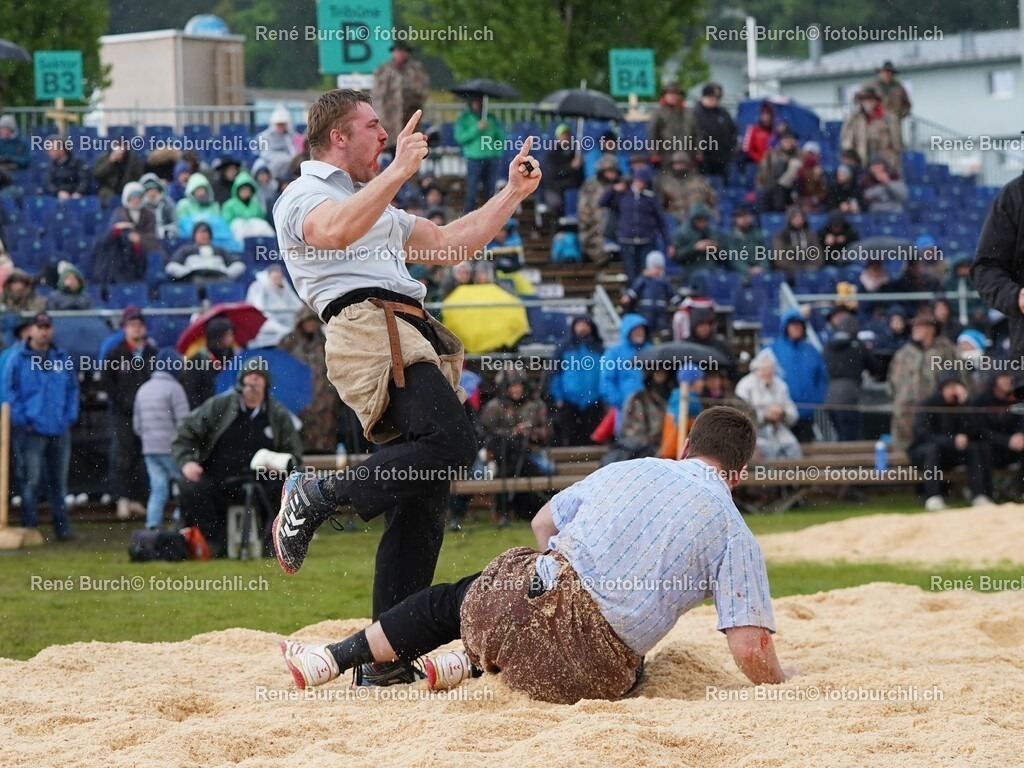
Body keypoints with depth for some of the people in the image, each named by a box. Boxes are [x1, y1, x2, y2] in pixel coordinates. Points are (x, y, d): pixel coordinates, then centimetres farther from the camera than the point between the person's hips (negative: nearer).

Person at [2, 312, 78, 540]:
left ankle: (62, 527, 14)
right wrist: (21, 420, -9)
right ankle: (29, 527, 0)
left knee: (59, 481, 9)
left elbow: (73, 388, 16)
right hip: (32, 430, -4)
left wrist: (70, 416, 4)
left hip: (60, 430, 4)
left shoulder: (63, 358, 10)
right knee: (31, 480, -4)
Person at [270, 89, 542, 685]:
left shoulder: (379, 209, 36)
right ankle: (319, 495, -17)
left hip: (415, 339, 9)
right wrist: (398, 172, -16)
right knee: (452, 443, -30)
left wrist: (513, 193, 34)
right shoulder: (304, 195, 8)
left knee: (424, 502, 1)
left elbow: (449, 244, 39)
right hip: (369, 326, -9)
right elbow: (335, 232, -16)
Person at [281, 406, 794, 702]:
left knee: (450, 600, 29)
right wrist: (780, 680, 14)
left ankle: (335, 659, 32)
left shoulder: (626, 470, 15)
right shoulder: (735, 535, 4)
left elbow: (543, 524, 29)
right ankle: (472, 666, 24)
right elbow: (750, 651, -6)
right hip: (593, 675, -2)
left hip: (522, 604, 2)